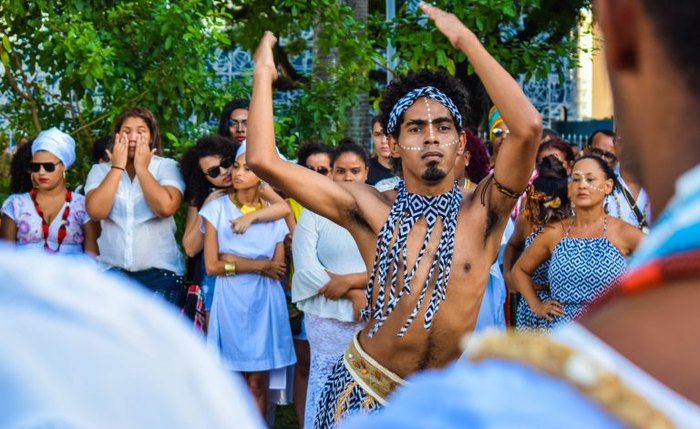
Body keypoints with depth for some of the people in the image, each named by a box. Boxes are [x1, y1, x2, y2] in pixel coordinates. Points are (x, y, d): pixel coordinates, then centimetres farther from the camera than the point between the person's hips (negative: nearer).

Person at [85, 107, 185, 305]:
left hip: (160, 271, -1)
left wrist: (142, 168, -11)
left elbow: (166, 207, -19)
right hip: (111, 270, 2)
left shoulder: (167, 167, -1)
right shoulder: (100, 170, 4)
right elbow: (96, 211, -13)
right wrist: (118, 167, -9)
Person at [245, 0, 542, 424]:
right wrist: (264, 72, -4)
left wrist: (466, 40, -21)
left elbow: (528, 127, -25)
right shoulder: (372, 212, -7)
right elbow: (265, 159, -12)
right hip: (365, 389, 0)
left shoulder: (483, 212, -9)